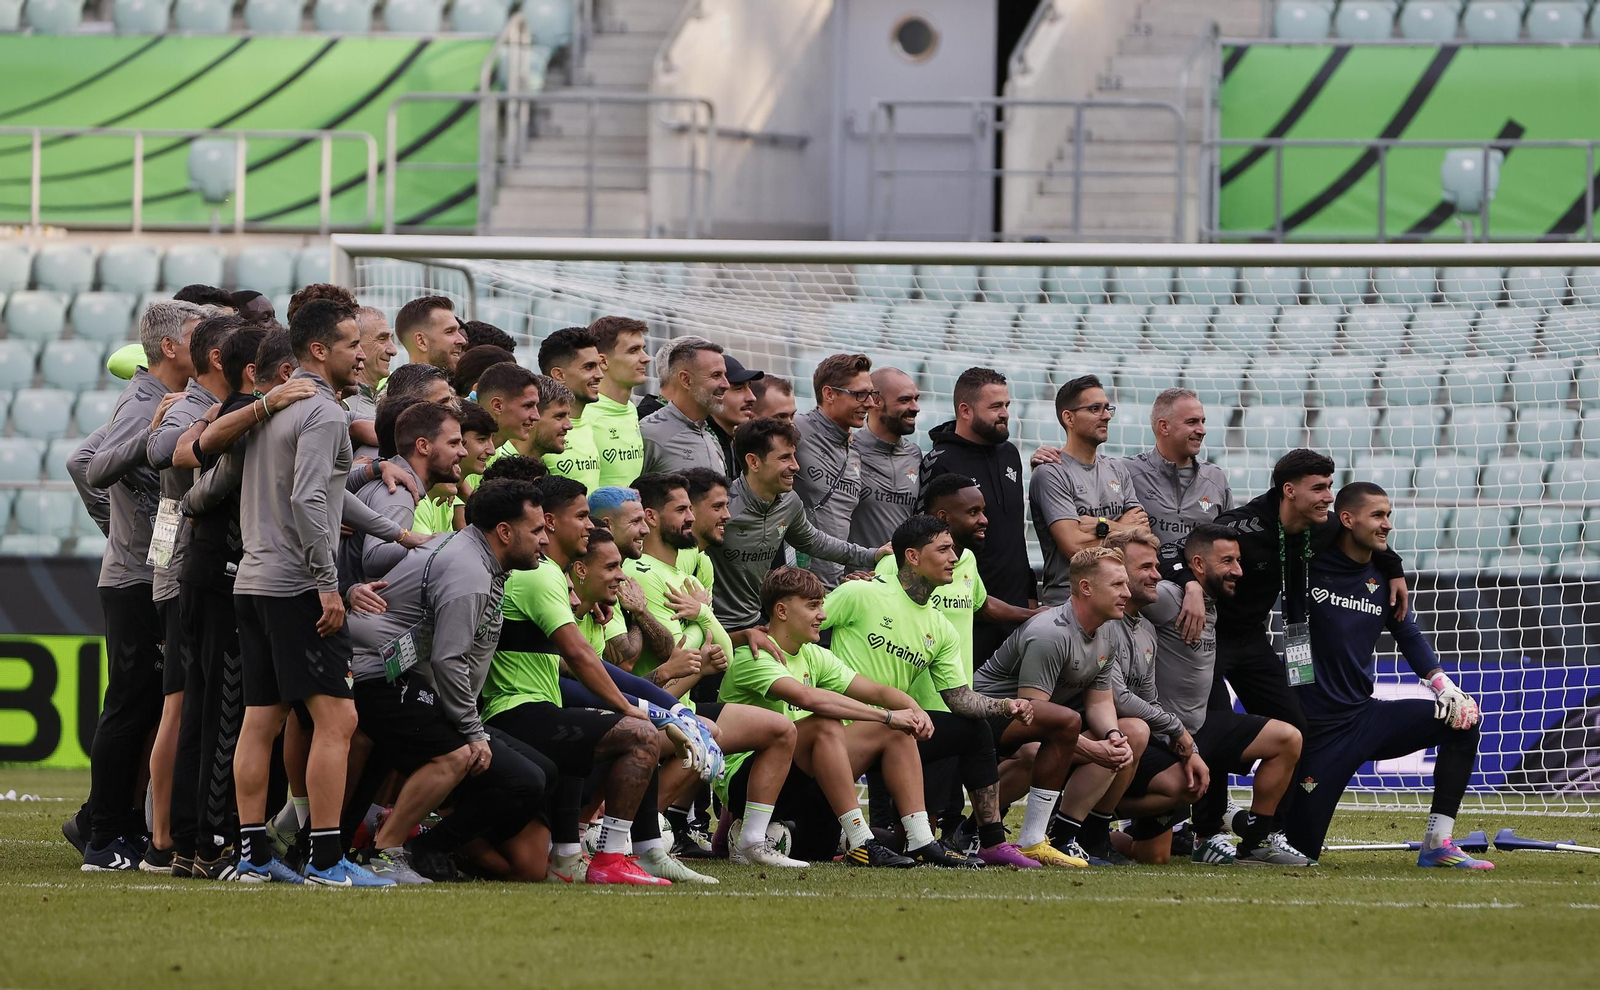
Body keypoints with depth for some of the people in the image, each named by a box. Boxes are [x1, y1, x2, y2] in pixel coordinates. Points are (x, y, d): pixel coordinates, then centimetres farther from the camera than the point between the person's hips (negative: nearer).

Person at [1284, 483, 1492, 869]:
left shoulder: (1382, 577, 8)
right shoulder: (1310, 564, -9)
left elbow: (1408, 636, 14)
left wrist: (1443, 685, -1)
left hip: (1365, 716, 6)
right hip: (1318, 727, -6)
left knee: (1462, 720, -11)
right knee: (1300, 850, -9)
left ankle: (1437, 844, -8)